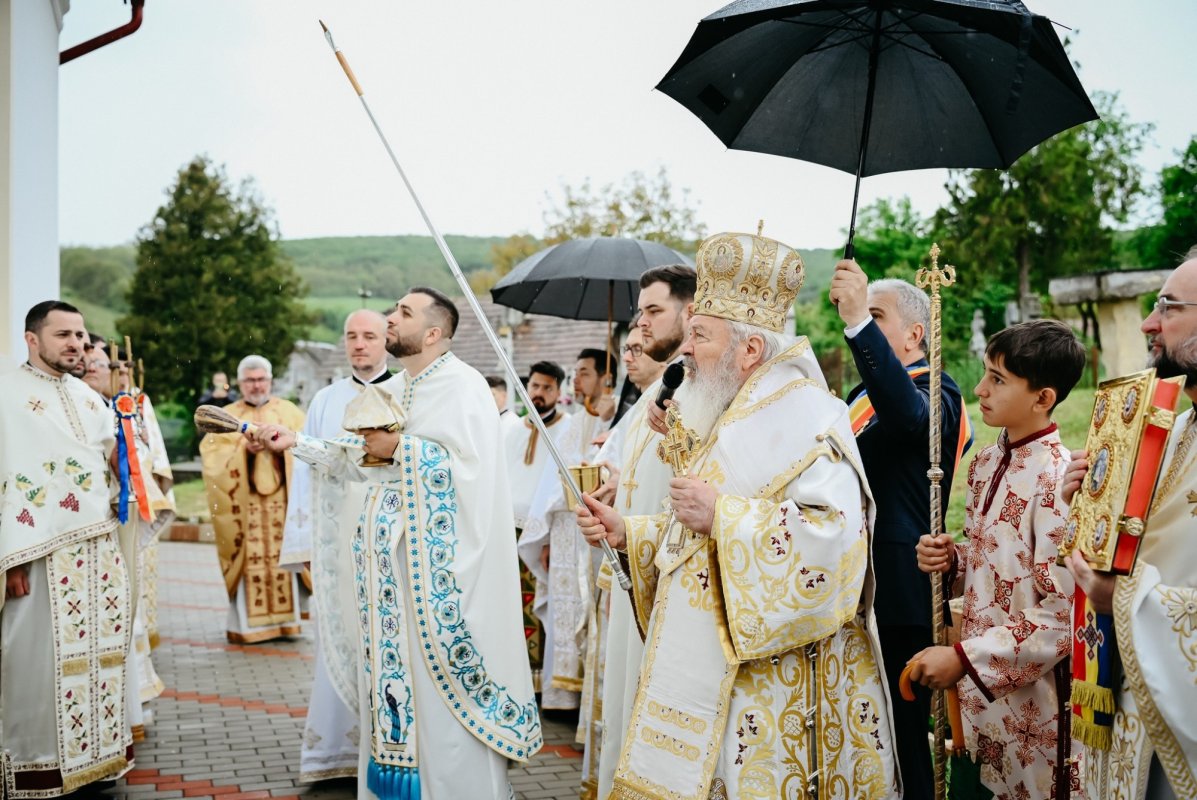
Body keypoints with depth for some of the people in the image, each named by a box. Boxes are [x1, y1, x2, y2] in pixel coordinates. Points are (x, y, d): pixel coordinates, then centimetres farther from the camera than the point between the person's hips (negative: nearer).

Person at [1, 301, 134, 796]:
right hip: (45, 553, -6)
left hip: (100, 548, 6)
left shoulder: (88, 397, 16)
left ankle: (96, 754, 19)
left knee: (99, 652, 9)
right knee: (43, 660, -1)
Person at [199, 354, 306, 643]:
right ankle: (247, 624, -1)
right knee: (249, 561, -5)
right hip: (243, 500, 0)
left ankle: (285, 618, 4)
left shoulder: (289, 411, 13)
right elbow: (213, 454, 0)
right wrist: (245, 449, -16)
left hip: (281, 497, 1)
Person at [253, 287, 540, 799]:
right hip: (392, 554, 8)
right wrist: (294, 443, 10)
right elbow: (356, 459, 19)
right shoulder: (390, 391, 15)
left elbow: (472, 465, -20)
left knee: (441, 676, -4)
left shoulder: (462, 387, -9)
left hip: (439, 557, -8)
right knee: (394, 669, 10)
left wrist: (400, 448, -16)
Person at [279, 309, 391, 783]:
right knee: (340, 642, 5)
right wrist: (304, 545, 5)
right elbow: (307, 471, 10)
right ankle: (338, 747, 14)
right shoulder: (325, 401, 11)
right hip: (338, 542, 2)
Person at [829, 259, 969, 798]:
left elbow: (906, 413, -36)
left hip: (898, 595, -9)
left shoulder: (936, 392, -10)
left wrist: (858, 321, -44)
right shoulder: (862, 394, 17)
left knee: (899, 736, 0)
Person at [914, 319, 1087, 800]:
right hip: (977, 687, 7)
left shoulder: (1059, 479, -19)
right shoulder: (986, 464, 4)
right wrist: (950, 561, -4)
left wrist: (964, 658, -20)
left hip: (1033, 691, -7)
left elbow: (1062, 615, -21)